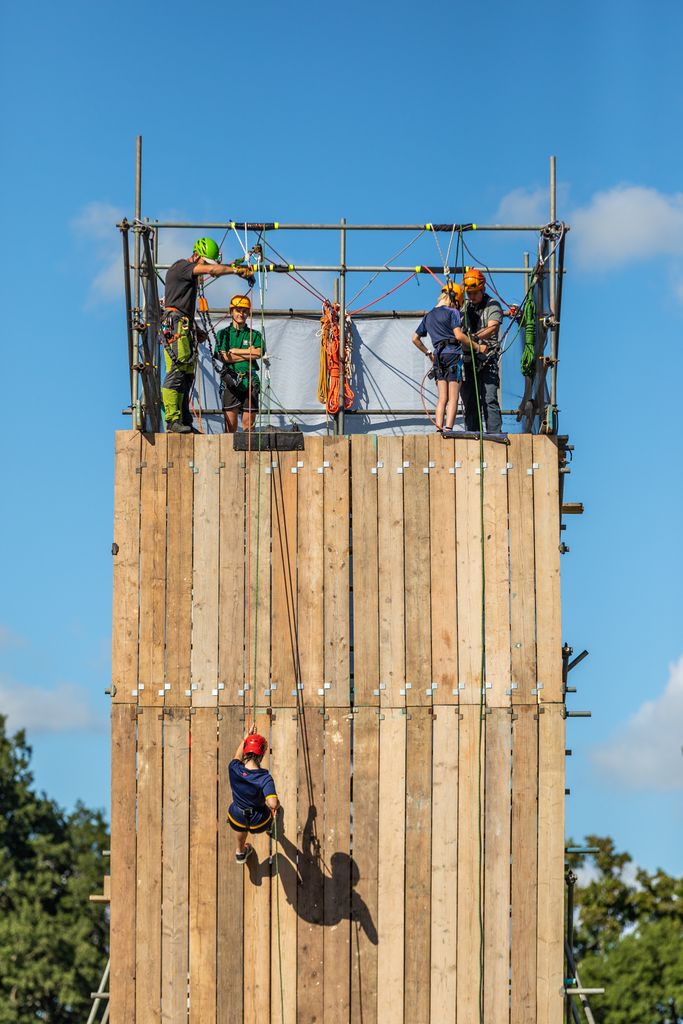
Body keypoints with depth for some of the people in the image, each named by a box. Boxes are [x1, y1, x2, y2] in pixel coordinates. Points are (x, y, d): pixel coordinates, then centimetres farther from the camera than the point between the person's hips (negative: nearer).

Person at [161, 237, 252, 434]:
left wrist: (196, 330, 19)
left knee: (186, 376, 6)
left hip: (185, 329, 10)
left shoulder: (191, 276, 25)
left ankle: (184, 421, 5)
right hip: (175, 327, -10)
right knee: (176, 372, -15)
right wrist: (236, 270, -19)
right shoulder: (181, 267, -4)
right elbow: (211, 270, -19)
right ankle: (173, 421, -19)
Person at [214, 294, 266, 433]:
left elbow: (258, 353, -4)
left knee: (248, 424, -1)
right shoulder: (223, 334, 11)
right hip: (230, 381, -1)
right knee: (231, 425, -6)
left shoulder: (255, 335, 14)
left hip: (250, 381, 1)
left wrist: (235, 351, -3)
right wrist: (248, 353, -2)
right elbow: (224, 357, -4)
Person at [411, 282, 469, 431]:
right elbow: (459, 335, -15)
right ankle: (448, 429, -14)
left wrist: (427, 353, 31)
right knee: (453, 398, -5)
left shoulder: (428, 316, 18)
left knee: (442, 397, 7)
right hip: (453, 354, -6)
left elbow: (415, 339, 24)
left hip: (438, 356, 6)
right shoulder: (452, 312, -3)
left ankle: (439, 428, -3)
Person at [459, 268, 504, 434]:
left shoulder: (493, 306, 1)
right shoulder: (465, 307, 17)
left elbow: (492, 328, -15)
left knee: (489, 399, -12)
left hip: (487, 358, -5)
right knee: (469, 400, 5)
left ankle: (494, 433, -15)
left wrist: (475, 337, -32)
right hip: (467, 358, 5)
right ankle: (472, 434, 9)